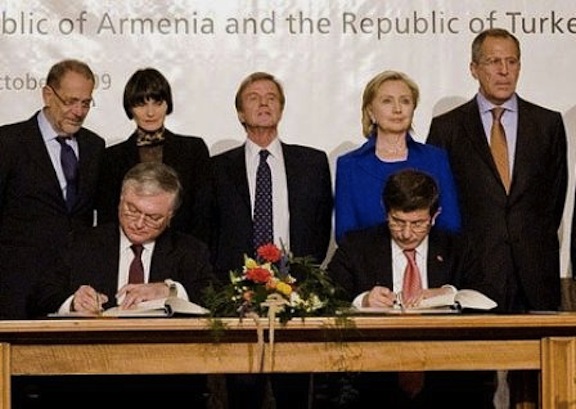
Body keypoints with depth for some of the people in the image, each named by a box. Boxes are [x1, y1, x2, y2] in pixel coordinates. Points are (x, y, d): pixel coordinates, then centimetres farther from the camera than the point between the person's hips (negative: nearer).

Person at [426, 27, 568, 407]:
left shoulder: (548, 123, 11)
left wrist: (537, 245, 8)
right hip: (474, 272, -1)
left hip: (534, 275, 2)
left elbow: (555, 194, 13)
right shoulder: (446, 127, 7)